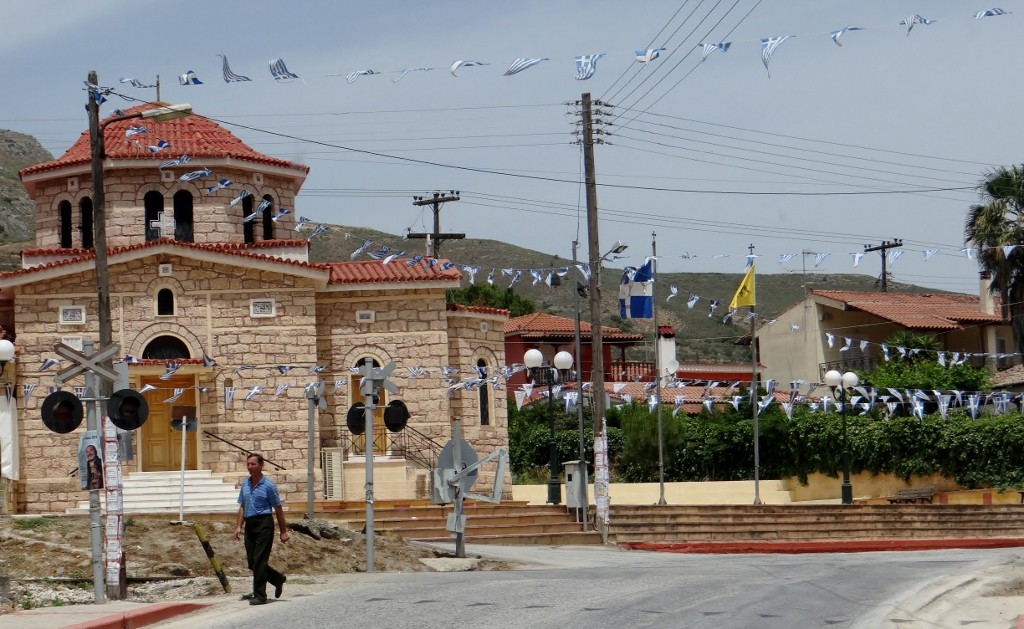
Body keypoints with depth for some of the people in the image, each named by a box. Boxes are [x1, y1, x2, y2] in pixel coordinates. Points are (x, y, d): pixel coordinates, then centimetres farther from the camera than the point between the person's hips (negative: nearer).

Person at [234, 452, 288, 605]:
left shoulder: (268, 485, -6)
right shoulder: (245, 484, 12)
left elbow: (278, 509, -3)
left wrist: (283, 531, -2)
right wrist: (239, 526, 9)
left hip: (264, 524, -7)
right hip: (249, 524, 7)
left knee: (259, 560, -10)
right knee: (252, 562, 9)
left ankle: (260, 595, -5)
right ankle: (278, 579, 30)